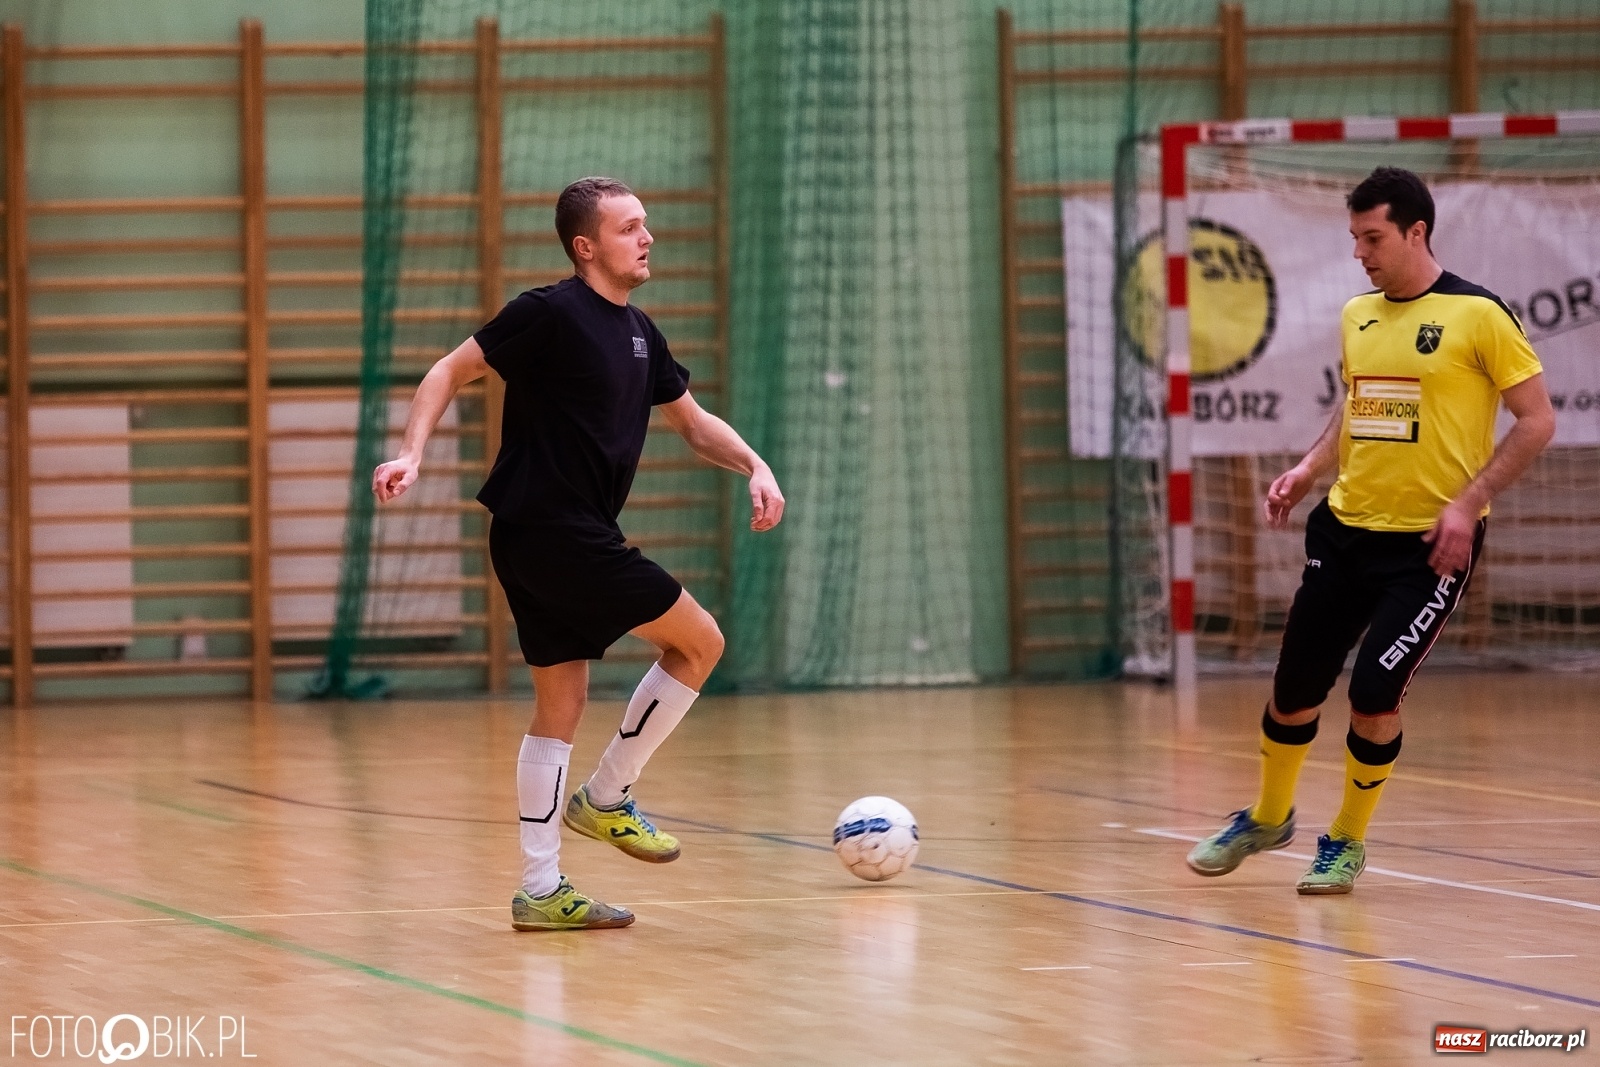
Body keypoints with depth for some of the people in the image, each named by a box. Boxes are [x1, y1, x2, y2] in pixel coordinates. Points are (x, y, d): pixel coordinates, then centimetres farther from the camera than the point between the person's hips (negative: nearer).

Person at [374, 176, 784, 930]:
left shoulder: (637, 333, 13)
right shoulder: (551, 314, -12)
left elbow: (692, 420, 23)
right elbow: (452, 371, -10)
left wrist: (754, 466, 7)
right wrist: (411, 453, -23)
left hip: (539, 542, 9)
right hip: (554, 531, -9)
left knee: (561, 704, 9)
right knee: (699, 639, -4)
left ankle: (541, 890, 11)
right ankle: (607, 796, 6)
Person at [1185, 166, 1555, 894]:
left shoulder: (1477, 315, -10)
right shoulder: (1357, 316, 8)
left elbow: (1537, 419, -9)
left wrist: (1469, 502, -16)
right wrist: (1309, 468, 5)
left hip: (1429, 542, -6)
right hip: (1346, 528, 6)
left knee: (1374, 692, -9)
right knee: (1294, 687, 10)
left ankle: (1347, 841, 14)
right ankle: (1268, 818, 35)